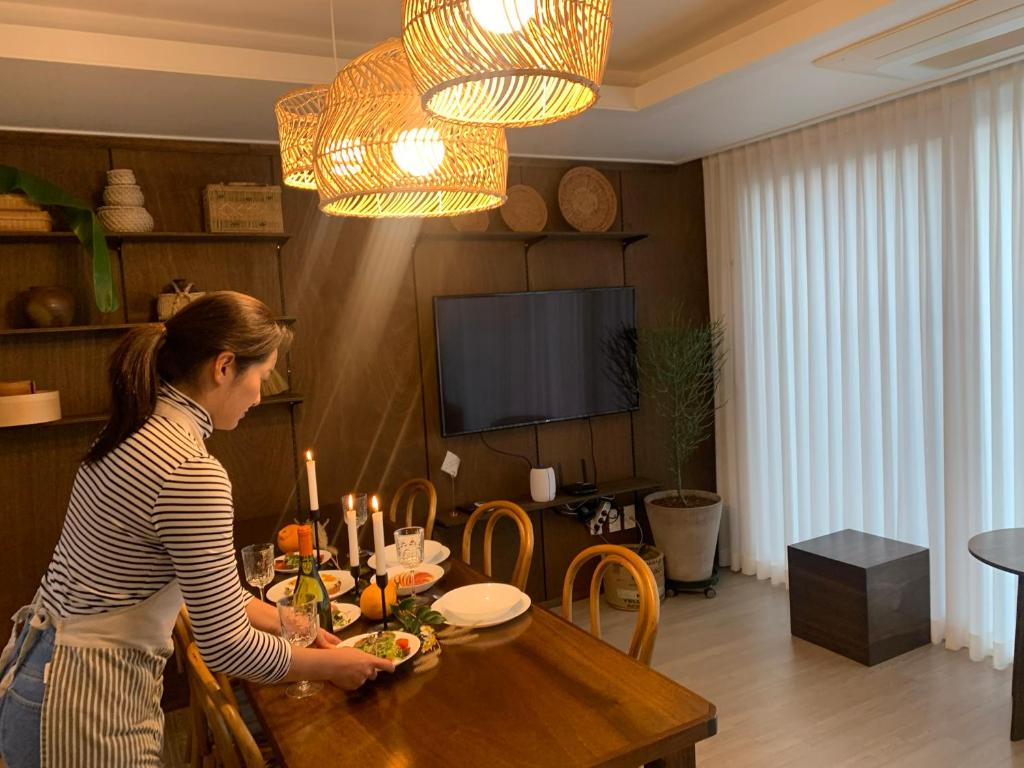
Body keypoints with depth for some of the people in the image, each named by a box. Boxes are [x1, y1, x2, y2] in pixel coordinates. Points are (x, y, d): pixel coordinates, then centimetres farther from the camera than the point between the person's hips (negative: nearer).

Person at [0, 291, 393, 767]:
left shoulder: (140, 435, 1)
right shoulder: (191, 473, -27)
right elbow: (226, 648, -21)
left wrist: (284, 622, 10)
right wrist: (331, 665, -7)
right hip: (87, 709, -9)